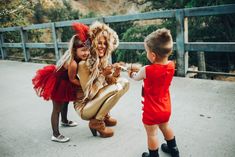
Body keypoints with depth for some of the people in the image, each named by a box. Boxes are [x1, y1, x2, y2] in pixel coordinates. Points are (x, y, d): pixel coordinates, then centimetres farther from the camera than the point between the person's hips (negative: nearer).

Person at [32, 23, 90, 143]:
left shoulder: (76, 57, -10)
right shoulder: (73, 63, -35)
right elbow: (72, 79, -21)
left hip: (63, 82, 10)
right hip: (58, 84, -10)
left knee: (66, 101, 28)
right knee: (57, 108, 0)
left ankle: (65, 121, 53)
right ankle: (56, 135, 13)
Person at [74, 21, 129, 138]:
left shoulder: (104, 61, -2)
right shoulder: (84, 64, -23)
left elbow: (109, 83, 0)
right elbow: (89, 93, -23)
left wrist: (115, 75, -19)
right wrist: (103, 75, -29)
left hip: (97, 100, 7)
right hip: (84, 107, -7)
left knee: (124, 83, -2)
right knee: (116, 88, -25)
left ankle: (104, 114, 8)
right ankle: (96, 122, -7)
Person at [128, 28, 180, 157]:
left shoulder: (146, 70, -29)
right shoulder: (171, 65, -14)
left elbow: (136, 77, -6)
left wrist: (132, 74, 16)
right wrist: (139, 69, 11)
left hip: (151, 111, -6)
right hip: (166, 108, 7)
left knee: (152, 134, 13)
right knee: (165, 127, 29)